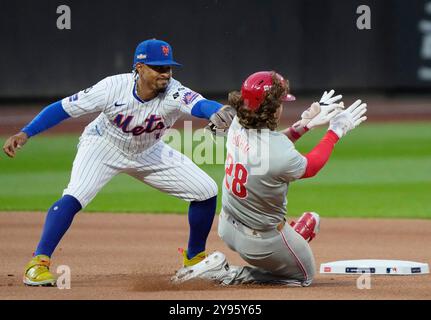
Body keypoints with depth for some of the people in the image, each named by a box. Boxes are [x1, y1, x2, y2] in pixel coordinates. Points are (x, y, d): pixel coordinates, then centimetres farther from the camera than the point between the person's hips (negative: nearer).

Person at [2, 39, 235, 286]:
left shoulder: (173, 94, -30)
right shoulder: (114, 87, -31)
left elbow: (199, 104, -51)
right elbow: (64, 108, -24)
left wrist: (218, 112, -76)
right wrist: (25, 134, -31)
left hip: (149, 154, 3)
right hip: (104, 146, -3)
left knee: (206, 191, -3)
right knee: (74, 197, -29)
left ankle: (194, 258, 18)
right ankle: (38, 263, -23)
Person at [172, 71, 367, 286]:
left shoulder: (237, 126, -14)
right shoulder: (281, 155, -34)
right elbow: (310, 167, -10)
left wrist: (303, 125, 3)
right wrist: (335, 131, -2)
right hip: (260, 242, -8)